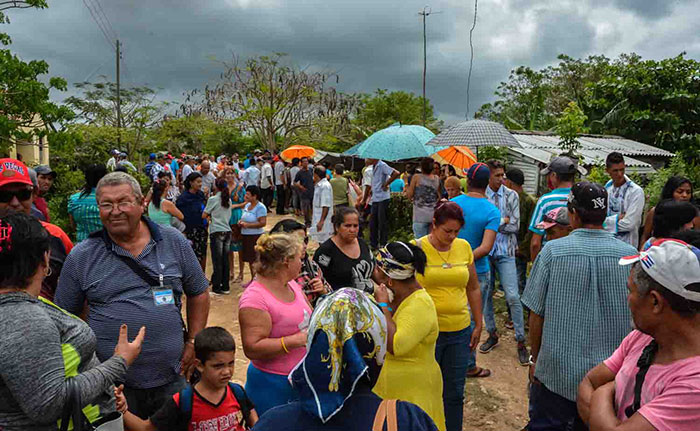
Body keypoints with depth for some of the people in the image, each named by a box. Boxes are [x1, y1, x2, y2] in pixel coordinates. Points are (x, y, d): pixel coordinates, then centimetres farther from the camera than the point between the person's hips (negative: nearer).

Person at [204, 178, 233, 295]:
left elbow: (204, 215, -2)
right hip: (227, 231, 5)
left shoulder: (213, 199, -7)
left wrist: (210, 217, 18)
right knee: (225, 260, 9)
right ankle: (225, 286, 14)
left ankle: (216, 286, 4)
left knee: (217, 260, 0)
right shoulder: (228, 199, 8)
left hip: (216, 232, -5)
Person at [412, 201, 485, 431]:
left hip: (460, 331, 4)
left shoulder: (464, 247, 2)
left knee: (455, 393, 15)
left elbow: (473, 288, 11)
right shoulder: (417, 248, -10)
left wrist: (478, 324, 12)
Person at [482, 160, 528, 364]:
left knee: (513, 297, -6)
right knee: (485, 295, 10)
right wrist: (502, 220, -12)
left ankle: (521, 341, 5)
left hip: (505, 252, -1)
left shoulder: (511, 196, 1)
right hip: (485, 251, 1)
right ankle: (492, 334, 28)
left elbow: (514, 226, -7)